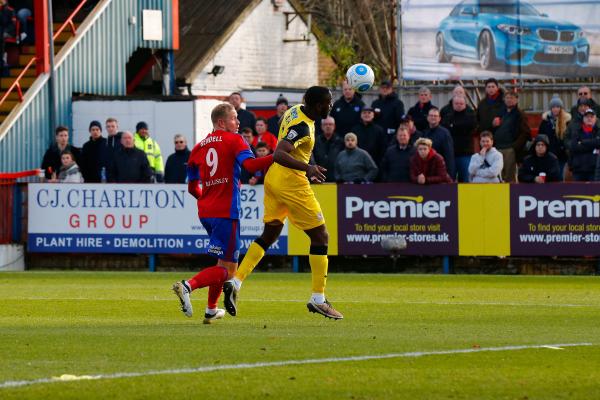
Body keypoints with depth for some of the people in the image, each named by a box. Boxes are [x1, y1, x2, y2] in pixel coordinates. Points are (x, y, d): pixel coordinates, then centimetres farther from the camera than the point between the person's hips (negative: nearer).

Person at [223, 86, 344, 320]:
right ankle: (318, 299, 1)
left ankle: (235, 283, 9)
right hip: (291, 184, -9)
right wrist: (307, 168, -44)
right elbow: (279, 154, -33)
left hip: (274, 178, 9)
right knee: (320, 237, 0)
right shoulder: (302, 126, -22)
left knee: (270, 234, 18)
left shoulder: (295, 111, 7)